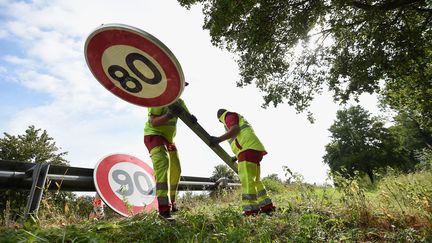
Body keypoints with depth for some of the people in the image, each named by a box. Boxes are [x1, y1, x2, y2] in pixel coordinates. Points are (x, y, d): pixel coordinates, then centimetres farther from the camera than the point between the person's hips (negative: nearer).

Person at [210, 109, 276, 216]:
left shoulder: (229, 115, 8)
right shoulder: (240, 120, 35)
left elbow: (235, 129, -13)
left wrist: (219, 139, -21)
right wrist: (237, 156, 39)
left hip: (248, 148, -10)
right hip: (255, 149, 10)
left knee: (246, 179, -15)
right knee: (255, 180, 13)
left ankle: (251, 209, -19)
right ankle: (267, 205, 12)